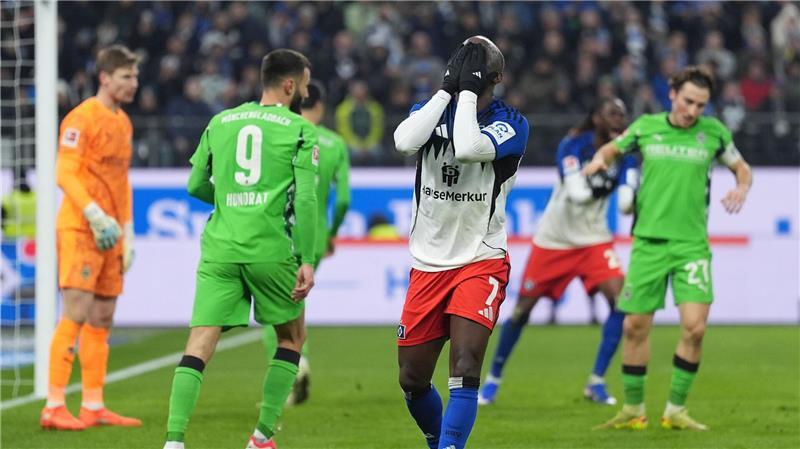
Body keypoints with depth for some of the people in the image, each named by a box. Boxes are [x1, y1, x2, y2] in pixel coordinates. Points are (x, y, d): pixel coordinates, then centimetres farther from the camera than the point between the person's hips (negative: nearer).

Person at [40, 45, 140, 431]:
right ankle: (53, 408, -13)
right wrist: (96, 217, -23)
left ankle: (93, 407, 12)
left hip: (110, 233, 8)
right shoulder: (82, 118, -9)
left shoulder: (123, 122, 17)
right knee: (76, 314, -12)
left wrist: (127, 233, 18)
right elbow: (65, 174, -16)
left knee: (102, 319, 8)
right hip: (80, 228, -8)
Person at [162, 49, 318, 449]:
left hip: (219, 248, 3)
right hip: (271, 248, -3)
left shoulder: (220, 123, 14)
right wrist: (307, 261, -6)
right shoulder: (299, 130, 1)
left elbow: (196, 186, 18)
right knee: (291, 337, 18)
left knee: (200, 345, -4)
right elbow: (305, 199, -7)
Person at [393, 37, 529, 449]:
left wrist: (468, 90, -16)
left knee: (465, 369, -21)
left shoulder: (509, 123, -6)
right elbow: (405, 142, -19)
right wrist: (448, 88, -15)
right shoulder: (430, 110, 4)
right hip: (428, 264, 4)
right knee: (412, 380, 8)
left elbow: (468, 148, -28)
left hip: (481, 262, -4)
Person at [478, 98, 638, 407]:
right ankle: (493, 378, 22)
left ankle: (596, 382, -8)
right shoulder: (573, 145, -16)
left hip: (594, 240, 3)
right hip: (554, 239, -3)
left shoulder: (624, 154, -7)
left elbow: (626, 203, -19)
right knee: (523, 309, 1)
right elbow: (576, 193, -28)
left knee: (619, 298, -19)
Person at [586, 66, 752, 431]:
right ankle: (633, 410, 17)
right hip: (648, 240, 1)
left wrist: (742, 188, -8)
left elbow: (742, 168, 14)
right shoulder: (646, 127, 2)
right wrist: (599, 160, -2)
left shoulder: (713, 132, 1)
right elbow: (613, 148, 20)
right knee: (635, 326, 2)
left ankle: (675, 411, 2)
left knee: (694, 327, -12)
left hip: (692, 243, -1)